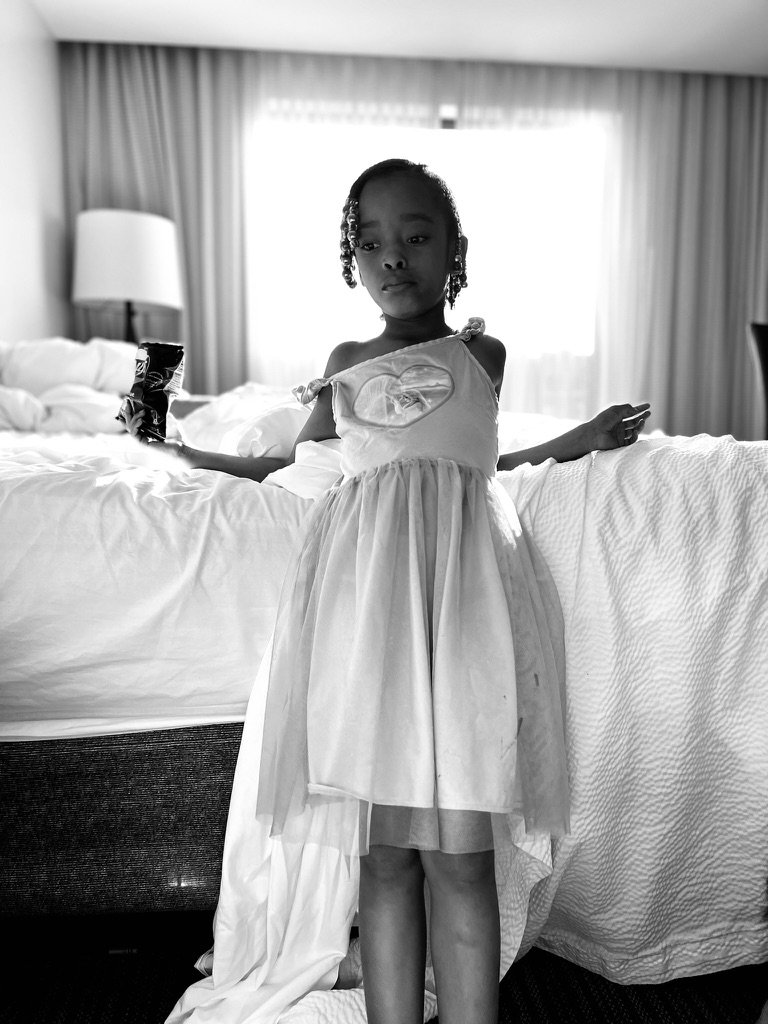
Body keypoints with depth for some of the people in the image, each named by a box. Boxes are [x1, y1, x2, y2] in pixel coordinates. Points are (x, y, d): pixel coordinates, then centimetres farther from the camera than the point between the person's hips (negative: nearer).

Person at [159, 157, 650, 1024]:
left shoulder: (482, 353, 16)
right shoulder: (346, 362, 19)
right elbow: (302, 462, 30)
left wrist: (575, 441, 25)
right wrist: (191, 449, 30)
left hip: (460, 583, -1)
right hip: (362, 593, 2)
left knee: (460, 858, -4)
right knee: (384, 855, 2)